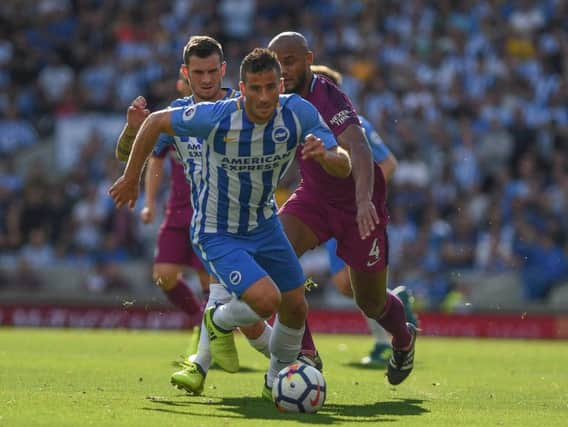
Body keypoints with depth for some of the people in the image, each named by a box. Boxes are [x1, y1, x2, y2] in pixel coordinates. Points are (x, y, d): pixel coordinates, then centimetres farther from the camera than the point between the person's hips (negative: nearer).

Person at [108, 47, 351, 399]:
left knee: (295, 308, 10)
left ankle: (277, 379, 39)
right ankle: (220, 322, 13)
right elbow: (156, 122, -12)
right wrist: (131, 178, -4)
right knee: (266, 299, -23)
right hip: (217, 234, -5)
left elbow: (344, 168, -19)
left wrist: (324, 154, -43)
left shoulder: (298, 113, -20)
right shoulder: (216, 118, -28)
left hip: (264, 223, 5)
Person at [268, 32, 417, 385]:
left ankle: (404, 339, 45)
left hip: (358, 206, -6)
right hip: (314, 197, 6)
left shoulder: (327, 98, -28)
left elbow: (359, 149, -44)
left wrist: (364, 199, -59)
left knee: (371, 303, 8)